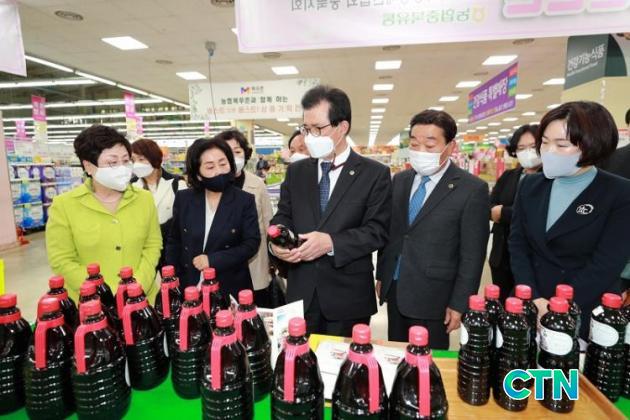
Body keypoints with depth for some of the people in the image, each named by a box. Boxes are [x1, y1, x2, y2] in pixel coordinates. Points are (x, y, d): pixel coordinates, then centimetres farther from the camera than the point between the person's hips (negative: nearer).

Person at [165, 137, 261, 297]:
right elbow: (174, 242, 7)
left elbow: (252, 243, -10)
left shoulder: (245, 200, -7)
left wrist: (213, 260, -17)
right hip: (189, 287, 2)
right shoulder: (183, 199, 0)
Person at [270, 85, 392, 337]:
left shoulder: (375, 174, -5)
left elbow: (377, 231, -10)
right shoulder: (296, 171, 8)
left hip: (348, 296, -3)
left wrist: (331, 242, -22)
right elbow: (283, 216, 10)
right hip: (301, 292, 3)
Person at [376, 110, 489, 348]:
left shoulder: (472, 189, -11)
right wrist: (381, 275, 11)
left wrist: (459, 304, -10)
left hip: (432, 296, -4)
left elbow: (472, 255, -10)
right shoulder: (400, 180, 5)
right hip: (394, 289, 5)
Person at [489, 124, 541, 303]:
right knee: (502, 305, 17)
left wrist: (503, 213, -11)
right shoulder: (507, 177, 10)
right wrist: (517, 213, -17)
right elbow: (489, 208, 0)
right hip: (502, 256, 5)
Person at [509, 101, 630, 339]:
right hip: (528, 307, 4)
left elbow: (605, 266, -15)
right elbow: (517, 244, -3)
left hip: (586, 314, -3)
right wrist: (534, 299, -14)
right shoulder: (531, 186, 2)